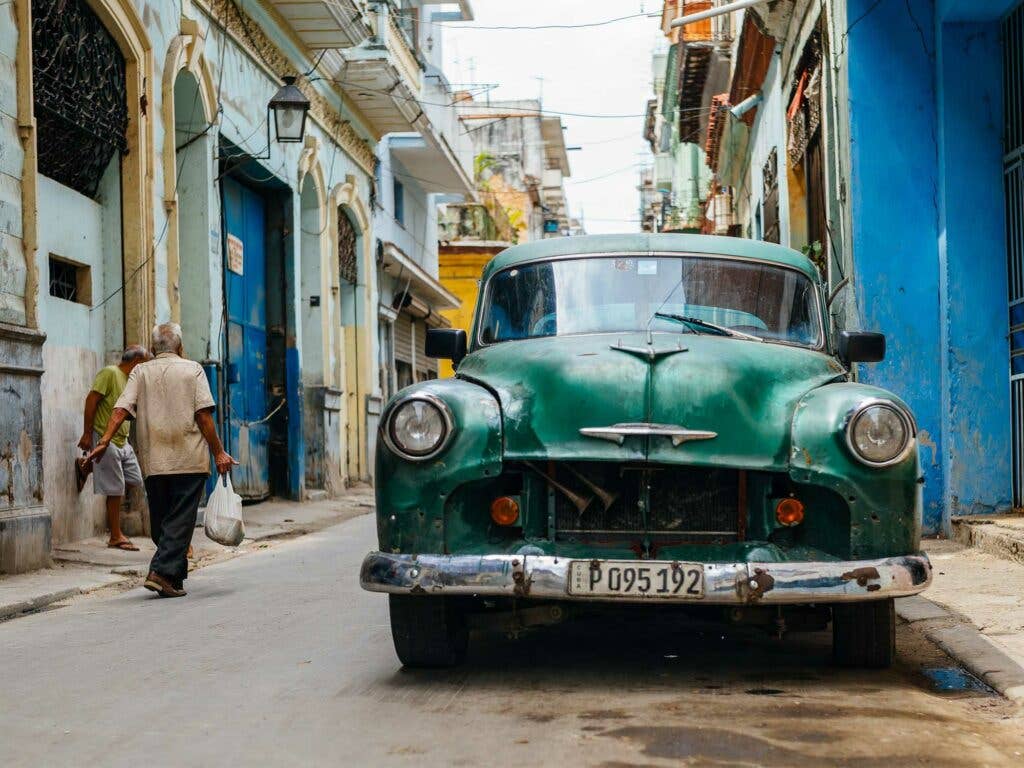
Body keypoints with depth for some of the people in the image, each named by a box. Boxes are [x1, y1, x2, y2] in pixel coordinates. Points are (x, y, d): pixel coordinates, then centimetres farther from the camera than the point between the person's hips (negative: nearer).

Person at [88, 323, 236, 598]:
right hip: (189, 461, -3)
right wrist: (218, 452, -3)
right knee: (180, 521, -3)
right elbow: (203, 414, -5)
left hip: (153, 462, 3)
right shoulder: (193, 369, 3)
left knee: (160, 521, 13)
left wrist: (104, 441, -8)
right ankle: (164, 572, -16)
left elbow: (122, 409, -4)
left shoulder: (141, 372, 10)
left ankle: (176, 573, 18)